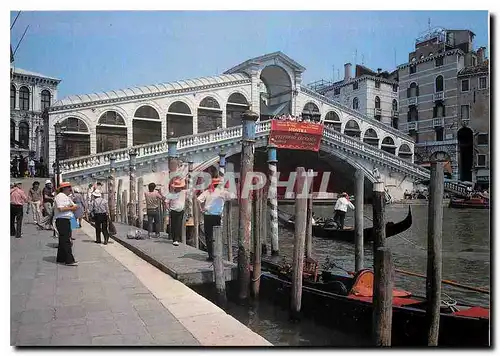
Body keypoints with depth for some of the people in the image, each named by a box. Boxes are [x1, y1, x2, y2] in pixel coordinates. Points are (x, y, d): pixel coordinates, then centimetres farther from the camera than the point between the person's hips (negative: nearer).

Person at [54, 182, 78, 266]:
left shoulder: (67, 197, 19)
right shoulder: (60, 196, -10)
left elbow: (74, 206, 22)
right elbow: (61, 208, -23)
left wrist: (74, 207, -1)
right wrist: (71, 208, -12)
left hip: (66, 220, 10)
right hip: (62, 220, -10)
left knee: (63, 240, 15)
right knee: (66, 241, -10)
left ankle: (60, 259, 24)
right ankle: (69, 260, -10)